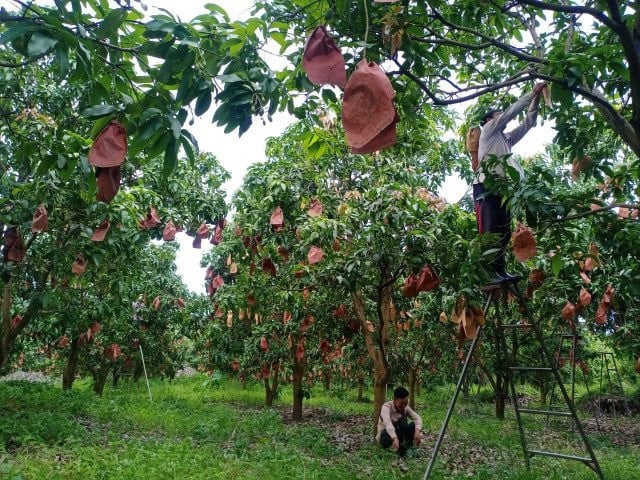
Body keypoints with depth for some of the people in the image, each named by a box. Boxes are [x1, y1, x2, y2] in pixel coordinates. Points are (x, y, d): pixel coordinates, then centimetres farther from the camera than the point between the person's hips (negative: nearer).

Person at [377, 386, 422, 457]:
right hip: (385, 435, -5)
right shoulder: (386, 407, -23)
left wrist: (417, 431, -37)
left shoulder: (405, 407, -5)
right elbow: (387, 423, -40)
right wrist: (395, 438, -55)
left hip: (398, 434, 5)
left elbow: (417, 418, -17)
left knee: (413, 425, -21)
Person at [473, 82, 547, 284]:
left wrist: (536, 100, 20)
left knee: (503, 232, 1)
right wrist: (532, 93, 9)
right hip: (486, 186, -8)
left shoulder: (506, 138, 31)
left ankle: (500, 272, 1)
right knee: (489, 232, -15)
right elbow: (511, 111, 5)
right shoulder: (488, 131, 12)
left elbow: (528, 123, 29)